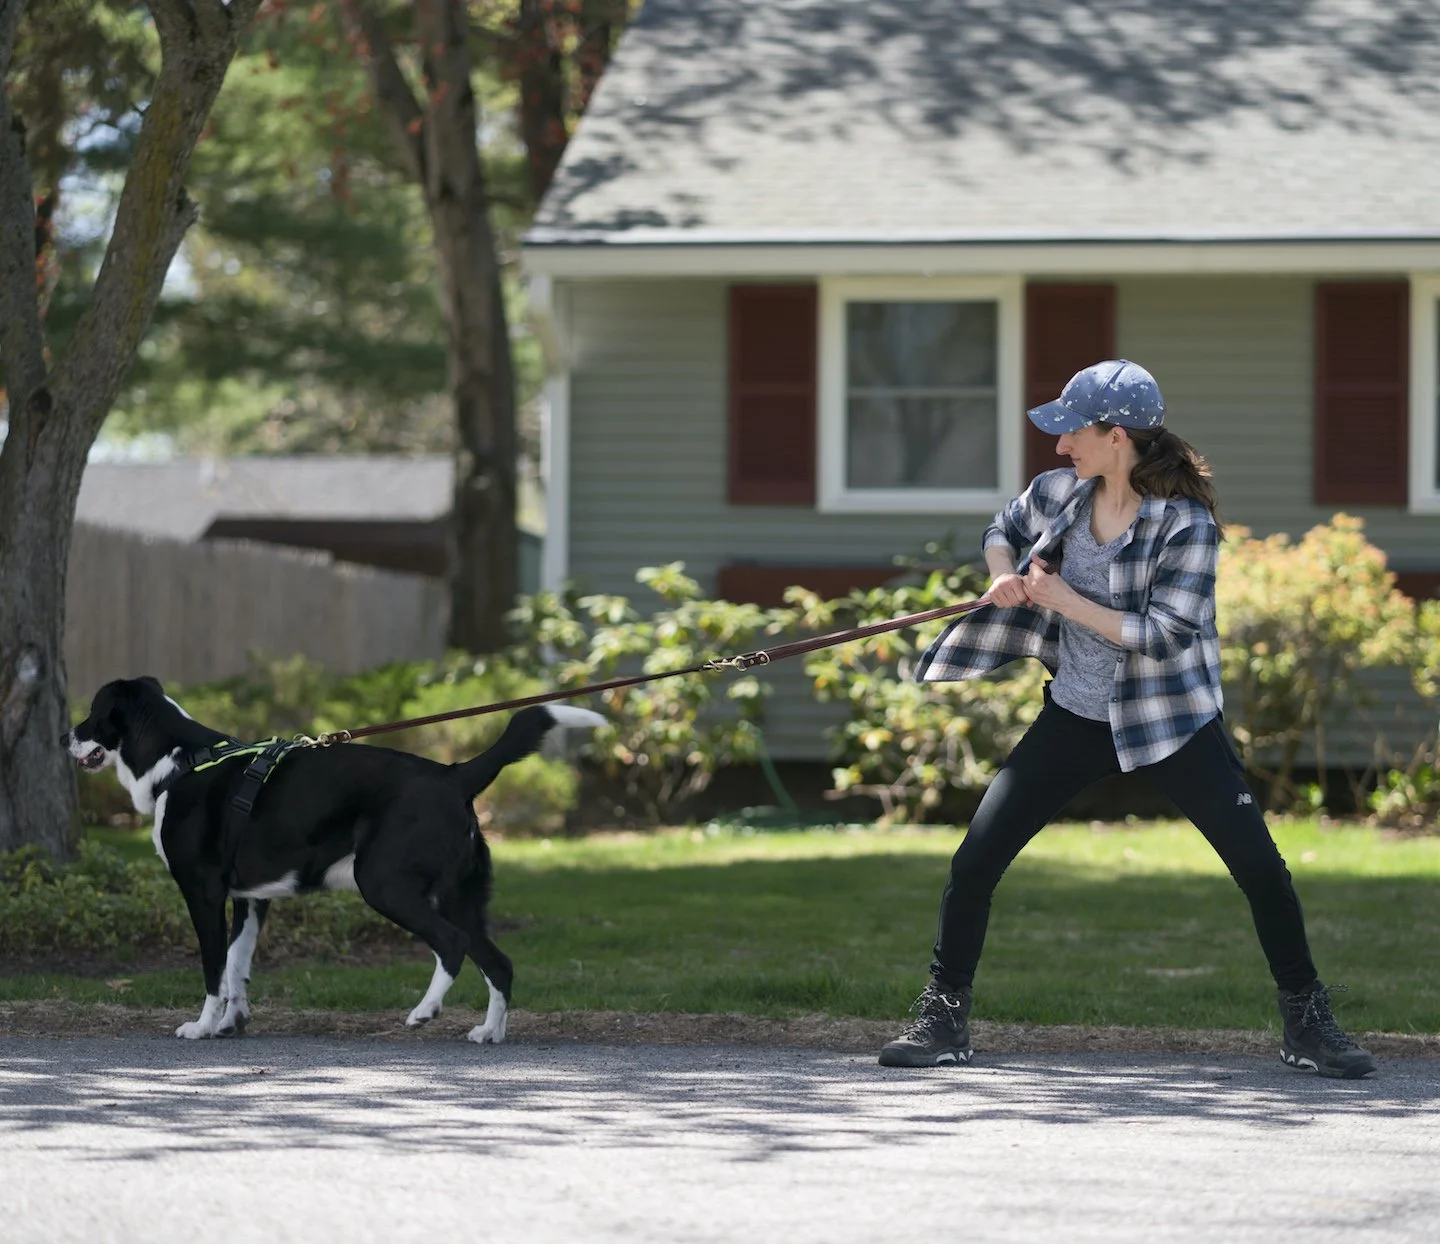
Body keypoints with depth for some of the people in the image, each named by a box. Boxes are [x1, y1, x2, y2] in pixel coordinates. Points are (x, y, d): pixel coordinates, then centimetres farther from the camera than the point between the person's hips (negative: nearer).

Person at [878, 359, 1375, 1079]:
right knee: (975, 860, -5)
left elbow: (1164, 636, -23)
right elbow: (1003, 530, 18)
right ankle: (942, 1018, 8)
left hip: (1171, 718, -4)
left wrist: (1062, 599, -22)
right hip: (1076, 716, 4)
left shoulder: (1185, 522, -18)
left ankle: (1306, 1024, 9)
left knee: (1260, 867, -8)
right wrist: (1004, 576, -4)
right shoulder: (1059, 493, -3)